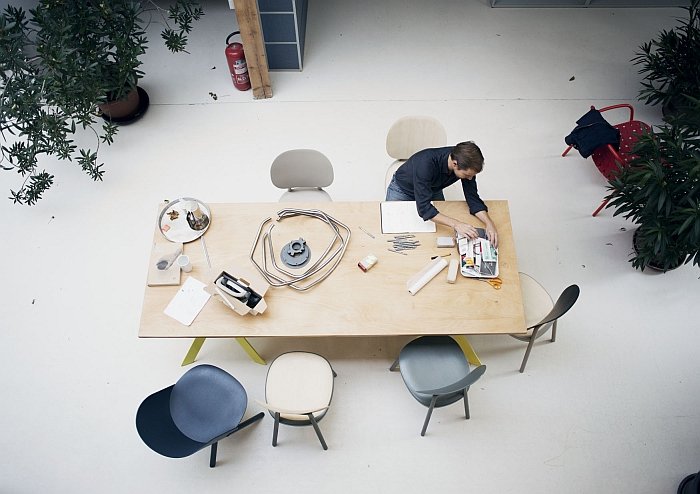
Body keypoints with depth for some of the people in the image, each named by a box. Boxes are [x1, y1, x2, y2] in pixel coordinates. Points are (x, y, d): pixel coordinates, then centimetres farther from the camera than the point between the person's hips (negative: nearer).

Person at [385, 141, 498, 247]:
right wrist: (456, 224, -56)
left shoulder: (466, 164, -28)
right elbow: (423, 207, -47)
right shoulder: (426, 163, -45)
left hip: (432, 189, 4)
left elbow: (472, 198, -20)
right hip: (402, 189, -4)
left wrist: (489, 223, -37)